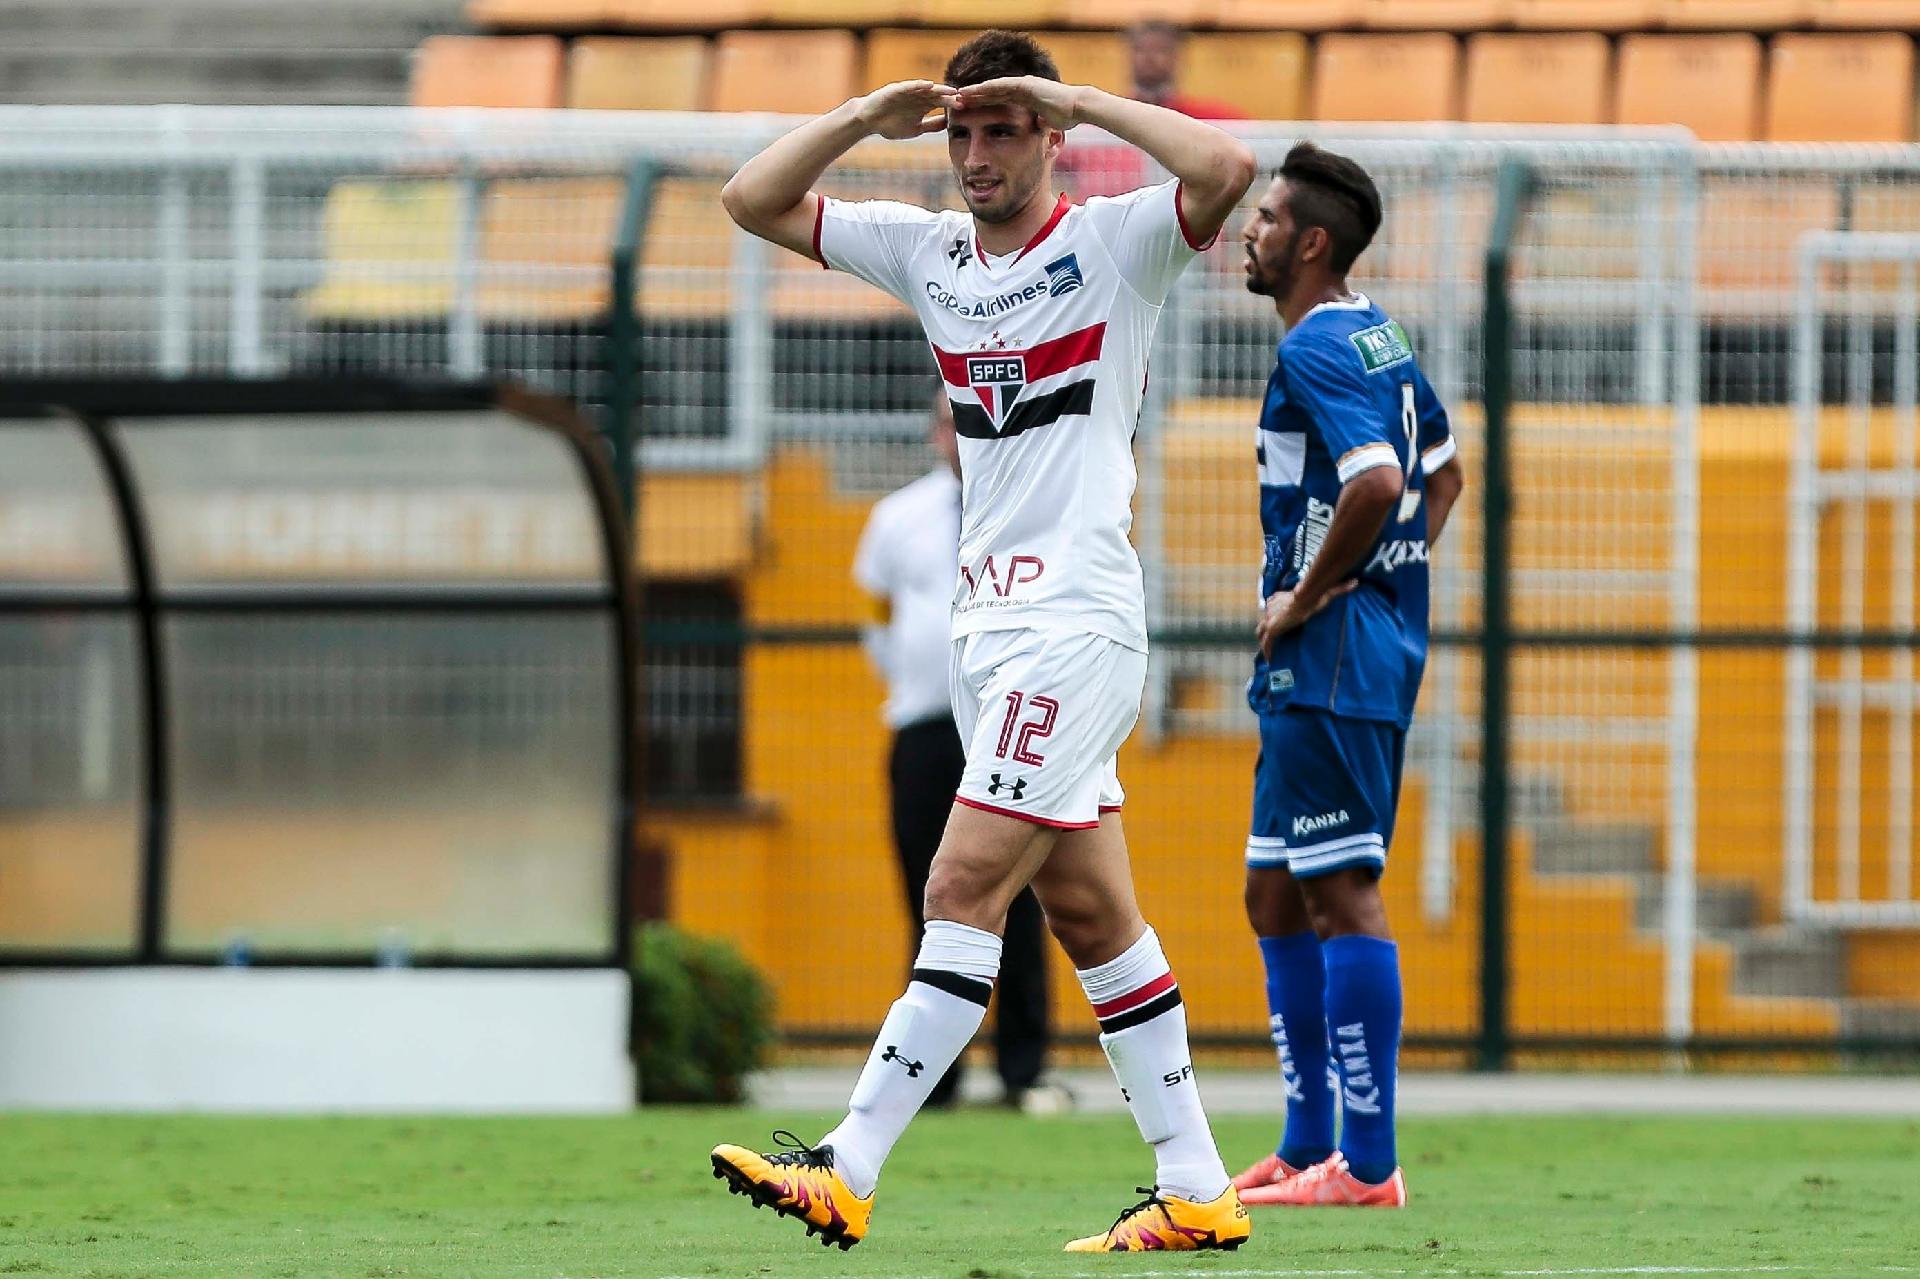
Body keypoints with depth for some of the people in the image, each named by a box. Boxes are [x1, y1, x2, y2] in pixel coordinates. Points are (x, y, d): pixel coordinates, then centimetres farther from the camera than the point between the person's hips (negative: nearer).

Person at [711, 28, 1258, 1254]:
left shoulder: (1114, 245, -5)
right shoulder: (930, 252, 13)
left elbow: (1227, 168, -23)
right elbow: (754, 200, 16)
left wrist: (1081, 99, -17)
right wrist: (866, 117, 2)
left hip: (1077, 619, -8)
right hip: (989, 621, 8)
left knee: (966, 887, -13)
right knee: (1089, 910, 7)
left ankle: (848, 1170, -18)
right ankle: (1195, 1190, 11)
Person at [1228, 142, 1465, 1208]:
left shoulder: (1318, 351, -14)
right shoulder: (1380, 339, 16)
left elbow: (1378, 482, -28)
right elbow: (1441, 472, 29)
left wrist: (1310, 596, -17)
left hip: (1328, 663, -10)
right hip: (1360, 655, 10)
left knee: (1342, 897, -9)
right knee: (1277, 896, 15)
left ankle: (1367, 1163, -9)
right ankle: (1307, 1149, 19)